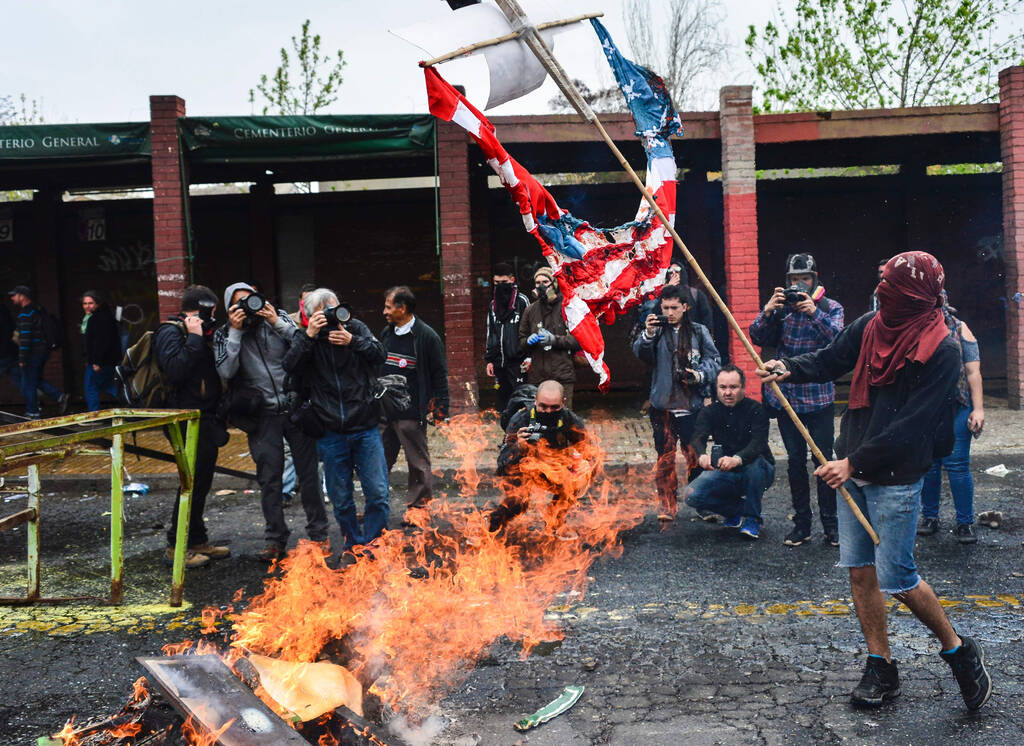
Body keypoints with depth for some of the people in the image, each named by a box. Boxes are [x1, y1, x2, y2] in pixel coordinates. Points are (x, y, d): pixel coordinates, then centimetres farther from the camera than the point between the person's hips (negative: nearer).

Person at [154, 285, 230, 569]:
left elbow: (222, 369, 17)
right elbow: (174, 370, -26)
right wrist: (194, 338, -22)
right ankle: (176, 546, 4)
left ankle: (198, 541, 24)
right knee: (192, 482, -6)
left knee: (201, 482, 14)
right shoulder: (171, 332, -8)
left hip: (206, 420, 9)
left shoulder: (202, 334, 18)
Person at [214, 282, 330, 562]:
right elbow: (226, 371, -13)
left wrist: (278, 323, -14)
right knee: (270, 479, 4)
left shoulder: (278, 320, 3)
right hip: (262, 417, 0)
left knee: (309, 472, 5)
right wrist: (235, 333, -14)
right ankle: (275, 539, 16)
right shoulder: (225, 335, 2)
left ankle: (318, 533, 17)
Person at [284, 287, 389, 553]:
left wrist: (352, 341, -19)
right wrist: (308, 336, -22)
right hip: (330, 433, 0)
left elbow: (379, 355, -6)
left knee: (378, 493, -1)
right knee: (341, 498, 10)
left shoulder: (355, 327, 4)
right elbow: (290, 366, -14)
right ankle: (354, 544, 29)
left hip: (365, 428, 0)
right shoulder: (305, 338, 2)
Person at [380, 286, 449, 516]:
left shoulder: (426, 336, -9)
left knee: (418, 463, 4)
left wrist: (438, 409, -11)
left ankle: (419, 507, 15)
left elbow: (440, 375, -7)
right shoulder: (387, 333, 11)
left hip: (411, 413, -6)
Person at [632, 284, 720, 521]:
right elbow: (640, 353, -7)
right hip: (663, 405, 0)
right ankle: (667, 507, 9)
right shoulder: (657, 330, 6)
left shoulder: (699, 331, 7)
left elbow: (714, 359, 8)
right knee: (665, 457, 2)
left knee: (695, 456, 7)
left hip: (692, 405, 0)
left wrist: (700, 375, -11)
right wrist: (648, 335, -26)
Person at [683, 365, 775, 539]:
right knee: (692, 495, -20)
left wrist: (737, 459, -52)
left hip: (759, 472, -3)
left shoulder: (756, 410, -14)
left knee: (755, 461, -37)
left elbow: (759, 443, -30)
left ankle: (752, 517, -15)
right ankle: (738, 508, 5)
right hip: (726, 474, 3)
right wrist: (702, 456, -47)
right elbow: (697, 438, -21)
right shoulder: (709, 412, -4)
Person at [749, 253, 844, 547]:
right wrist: (767, 312, -20)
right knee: (795, 462, 8)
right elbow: (757, 338, -4)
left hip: (819, 398, -2)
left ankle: (830, 524, 12)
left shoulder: (830, 308, 1)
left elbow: (837, 338, -16)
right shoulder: (781, 306, 6)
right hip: (786, 397, 2)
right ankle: (801, 524, 17)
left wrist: (814, 313, -28)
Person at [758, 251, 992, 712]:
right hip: (852, 467, 7)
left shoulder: (941, 352, -16)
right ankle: (881, 667, 23)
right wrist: (790, 369, -14)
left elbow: (911, 425, -20)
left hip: (895, 478, -6)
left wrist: (855, 463, -21)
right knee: (859, 570, 9)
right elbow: (830, 360, 7)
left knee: (896, 577, -4)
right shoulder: (870, 326, 2)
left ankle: (959, 650, 22)